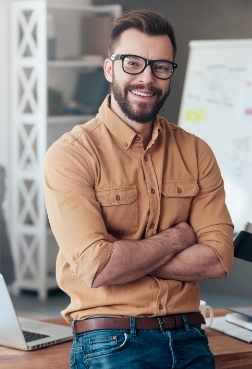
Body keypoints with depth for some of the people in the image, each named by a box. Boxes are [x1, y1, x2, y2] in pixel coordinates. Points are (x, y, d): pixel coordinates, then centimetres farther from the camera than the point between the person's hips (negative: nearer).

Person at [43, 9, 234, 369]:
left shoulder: (196, 153, 8)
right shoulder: (71, 155, -6)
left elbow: (218, 259, -2)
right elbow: (97, 269, -16)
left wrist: (126, 257, -11)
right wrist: (177, 237, -4)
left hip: (188, 339, 4)